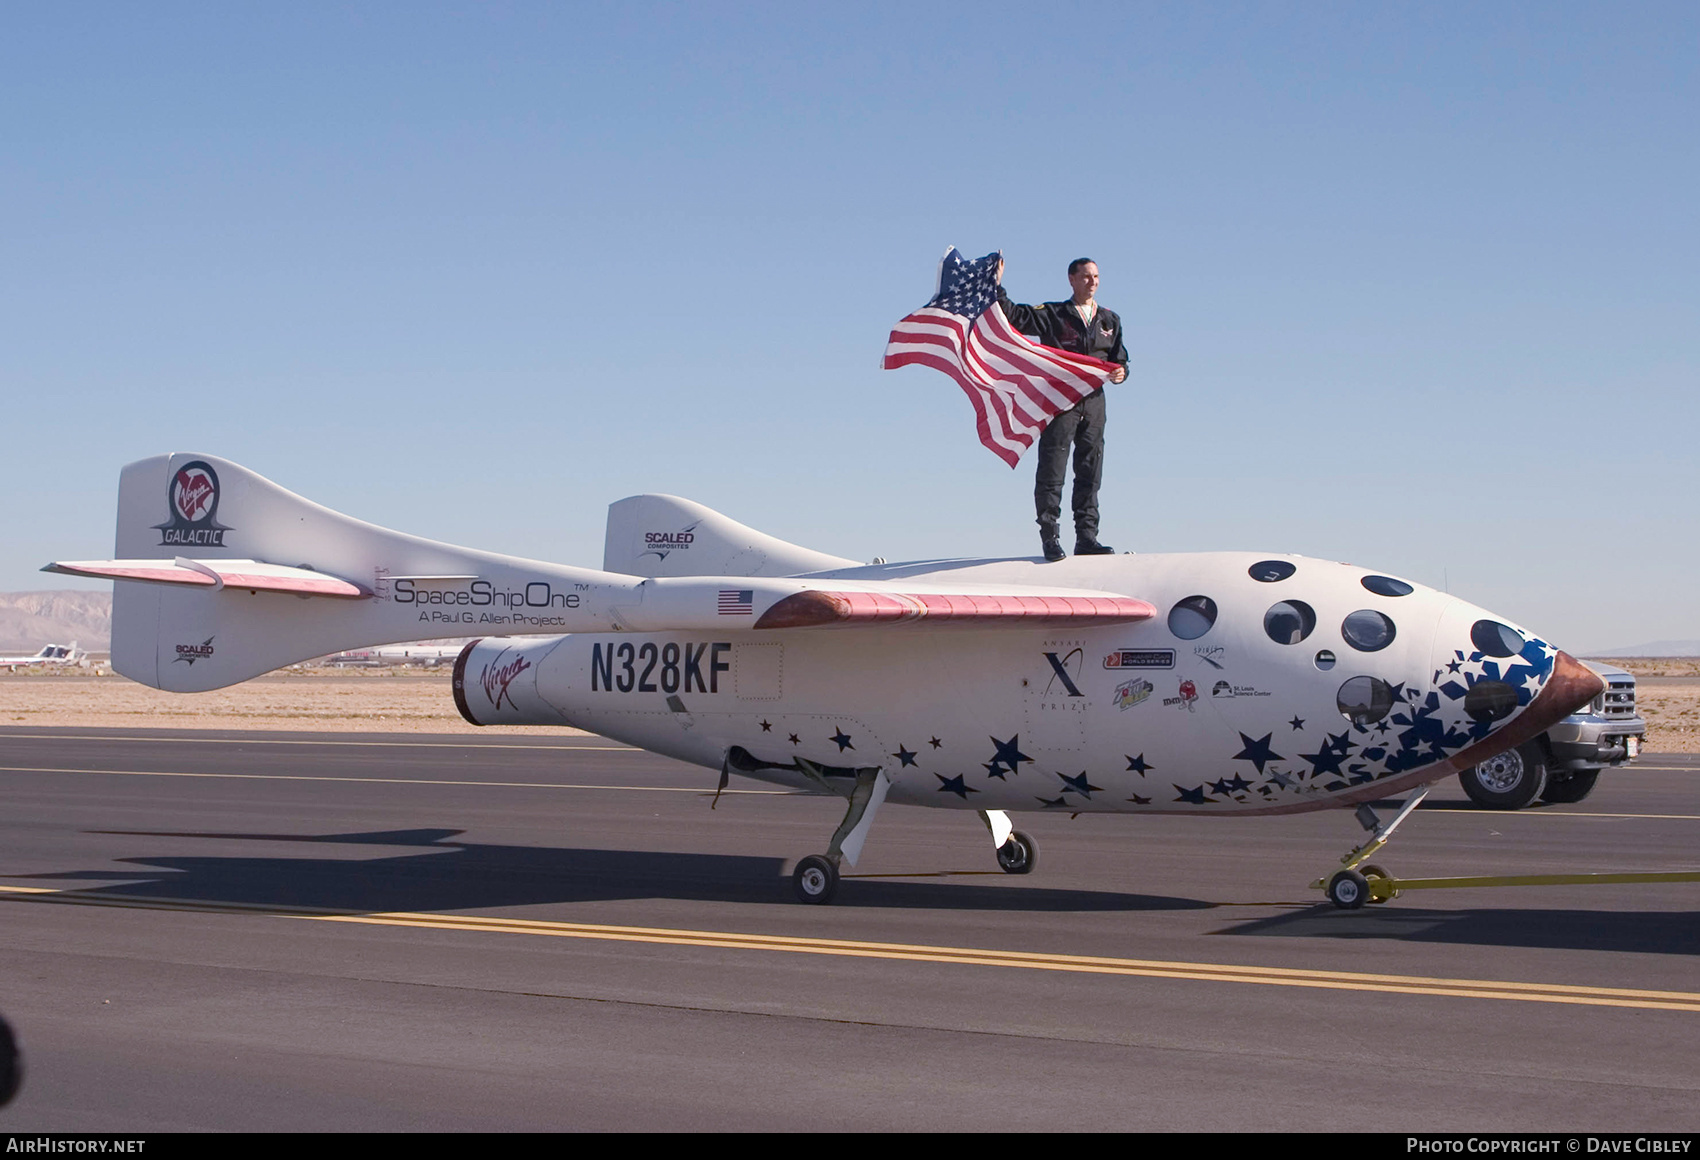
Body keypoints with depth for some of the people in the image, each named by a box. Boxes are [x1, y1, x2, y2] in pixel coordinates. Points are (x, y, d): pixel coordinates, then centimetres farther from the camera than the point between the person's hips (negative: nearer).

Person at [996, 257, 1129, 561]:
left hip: (1093, 400, 4)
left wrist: (1120, 372, -1)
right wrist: (997, 286, -14)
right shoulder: (1052, 315, 4)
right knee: (1052, 470, -6)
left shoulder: (1110, 320, 17)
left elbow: (1119, 358, 21)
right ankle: (1049, 536, -1)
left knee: (1090, 473, 5)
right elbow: (1014, 317, -3)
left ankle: (1086, 536, 9)